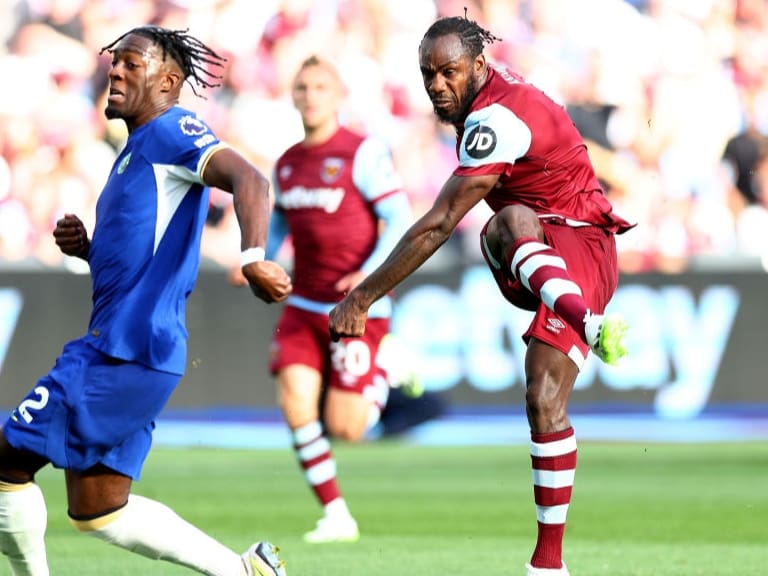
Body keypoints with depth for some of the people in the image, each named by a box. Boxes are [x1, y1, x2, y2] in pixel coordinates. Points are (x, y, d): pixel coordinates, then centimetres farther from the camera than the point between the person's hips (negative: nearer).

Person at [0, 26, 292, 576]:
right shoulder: (135, 152, 23)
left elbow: (248, 178, -25)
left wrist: (253, 256, -43)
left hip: (130, 347, -10)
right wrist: (86, 248, 11)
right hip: (111, 344, 10)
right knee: (96, 509, 12)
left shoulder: (170, 131, -7)